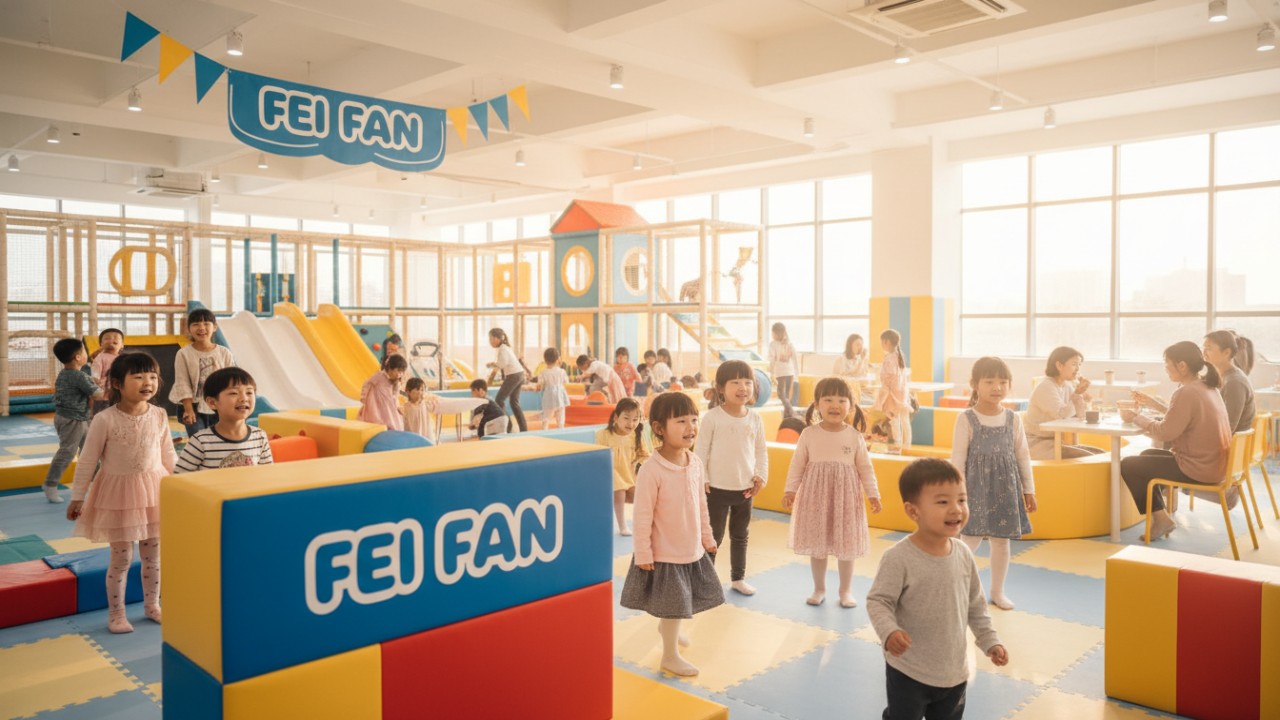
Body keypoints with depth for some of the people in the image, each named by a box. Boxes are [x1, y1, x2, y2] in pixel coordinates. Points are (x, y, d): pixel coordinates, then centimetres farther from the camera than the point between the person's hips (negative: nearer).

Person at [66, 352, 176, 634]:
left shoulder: (159, 415, -5)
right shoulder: (105, 420, -16)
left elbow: (168, 455, 7)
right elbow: (87, 461, -8)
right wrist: (77, 497, -3)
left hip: (154, 491, 4)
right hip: (118, 492, -3)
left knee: (153, 554, 13)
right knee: (121, 557, 5)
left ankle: (152, 604, 31)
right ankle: (116, 613, 23)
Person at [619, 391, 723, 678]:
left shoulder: (696, 464, -4)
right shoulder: (651, 470, -25)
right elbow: (642, 515, -20)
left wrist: (707, 537, 15)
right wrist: (643, 553, -17)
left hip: (692, 549, 7)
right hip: (664, 554, -7)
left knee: (681, 603, 24)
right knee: (673, 605, 6)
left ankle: (666, 627, 53)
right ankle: (670, 656, 26)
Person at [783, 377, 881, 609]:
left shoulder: (855, 436, -3)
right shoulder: (809, 434, -5)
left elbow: (865, 468, 2)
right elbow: (797, 465, 0)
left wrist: (873, 494, -4)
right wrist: (790, 490, -6)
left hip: (845, 497, 0)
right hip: (815, 496, 0)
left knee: (846, 546, 8)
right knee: (816, 545, 9)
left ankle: (846, 590, 25)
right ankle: (819, 589, 26)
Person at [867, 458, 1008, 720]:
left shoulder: (964, 554, -4)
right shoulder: (899, 558, -23)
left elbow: (975, 603, 9)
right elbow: (878, 601, -19)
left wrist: (989, 640, 9)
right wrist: (889, 632, -36)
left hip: (954, 670, 6)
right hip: (908, 672, -6)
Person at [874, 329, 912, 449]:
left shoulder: (889, 359, -14)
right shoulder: (899, 357, 11)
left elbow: (886, 385, -17)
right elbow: (903, 381, 15)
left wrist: (878, 404, -16)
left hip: (892, 398, -9)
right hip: (902, 396, 9)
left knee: (894, 425, -6)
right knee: (904, 423, 11)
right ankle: (905, 446, 16)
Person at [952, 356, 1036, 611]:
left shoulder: (1012, 418, 2)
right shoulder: (966, 419, -10)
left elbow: (1023, 456, 9)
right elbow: (958, 458, -8)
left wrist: (1028, 490, 10)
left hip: (1005, 487, 4)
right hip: (976, 487, -4)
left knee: (1001, 540, 11)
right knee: (971, 539, -5)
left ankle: (997, 591, 27)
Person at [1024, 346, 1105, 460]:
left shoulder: (1067, 386, 10)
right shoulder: (1045, 387, -15)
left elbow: (1080, 416, 6)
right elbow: (1062, 414, -27)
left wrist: (1082, 393, -8)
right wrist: (1077, 394, -16)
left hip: (1055, 442, 9)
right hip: (1037, 443, -9)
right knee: (1088, 459, -22)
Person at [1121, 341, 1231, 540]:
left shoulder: (1186, 393, -22)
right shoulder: (1208, 387, 7)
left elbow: (1166, 433, -20)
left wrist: (1136, 417, -7)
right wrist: (1154, 404, 17)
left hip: (1197, 469, -10)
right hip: (1213, 463, 10)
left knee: (1127, 465, 0)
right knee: (1147, 456, 27)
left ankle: (1160, 517, 7)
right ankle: (1160, 516, 24)